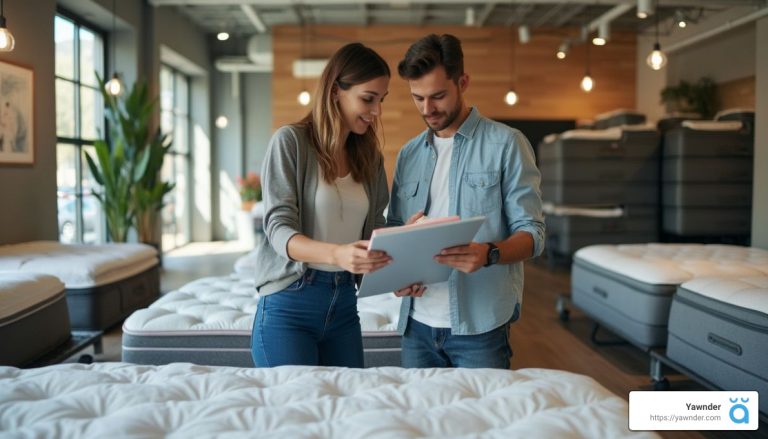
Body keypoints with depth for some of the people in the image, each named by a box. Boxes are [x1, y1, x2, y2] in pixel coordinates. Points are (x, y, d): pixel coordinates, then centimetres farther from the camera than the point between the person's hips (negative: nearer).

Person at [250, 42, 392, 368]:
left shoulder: (370, 156, 9)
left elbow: (374, 230, 11)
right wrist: (336, 254, -34)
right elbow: (279, 229, -16)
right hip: (289, 305, -5)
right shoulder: (291, 141, -8)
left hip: (344, 304, 6)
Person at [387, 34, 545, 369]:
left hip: (480, 327, -4)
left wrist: (489, 253, -27)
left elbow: (531, 233, -7)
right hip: (417, 325, 4)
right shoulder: (408, 154, 12)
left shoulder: (506, 144, -3)